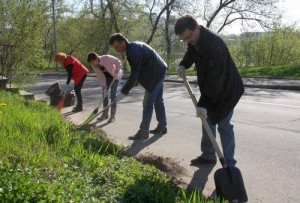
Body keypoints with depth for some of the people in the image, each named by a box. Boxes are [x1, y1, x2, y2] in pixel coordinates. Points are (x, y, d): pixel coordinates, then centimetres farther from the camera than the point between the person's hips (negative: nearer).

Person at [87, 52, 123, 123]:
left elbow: (119, 62, -25)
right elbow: (100, 77, -11)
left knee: (113, 95, -9)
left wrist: (116, 73, -30)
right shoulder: (94, 66, -17)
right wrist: (104, 87, -17)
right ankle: (105, 113, 16)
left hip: (114, 76, -5)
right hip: (106, 77, 5)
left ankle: (113, 115, -3)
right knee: (104, 95, 3)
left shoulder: (107, 58, -33)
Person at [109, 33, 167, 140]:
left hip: (155, 74, -11)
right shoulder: (133, 47, 8)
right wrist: (135, 81, 15)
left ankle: (143, 132, -4)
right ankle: (162, 127, 25)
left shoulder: (134, 51, -24)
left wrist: (123, 92, -25)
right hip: (158, 72, 11)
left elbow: (134, 74, -26)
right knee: (158, 100, 16)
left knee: (148, 103, -8)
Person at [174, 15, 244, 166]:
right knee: (207, 121, 12)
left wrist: (204, 103, -37)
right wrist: (183, 65, -2)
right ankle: (208, 155, 24)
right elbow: (190, 54, 19)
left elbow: (215, 78, -36)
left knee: (224, 125, -6)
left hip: (227, 89, -9)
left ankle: (228, 162, 5)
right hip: (209, 88, 9)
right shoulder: (194, 40, -6)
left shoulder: (214, 44, -34)